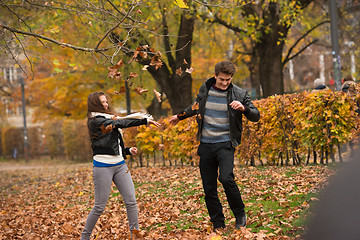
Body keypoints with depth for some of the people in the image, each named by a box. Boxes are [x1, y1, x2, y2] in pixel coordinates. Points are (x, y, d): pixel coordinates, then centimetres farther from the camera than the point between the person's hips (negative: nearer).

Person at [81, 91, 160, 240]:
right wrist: (145, 121, -17)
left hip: (120, 165, 8)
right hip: (103, 166, -8)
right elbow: (121, 123, -16)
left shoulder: (108, 119, 20)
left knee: (131, 201, -1)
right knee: (100, 206, -3)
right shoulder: (96, 121, -7)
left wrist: (128, 151, 9)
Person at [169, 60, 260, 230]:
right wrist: (180, 116, 37)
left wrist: (244, 108, -23)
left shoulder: (239, 94, -4)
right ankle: (218, 226, 13)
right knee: (209, 189, 3)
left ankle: (240, 214, -4)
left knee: (226, 178, -25)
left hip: (225, 144, -4)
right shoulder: (205, 89, 5)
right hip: (206, 145, 4)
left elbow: (256, 116, -3)